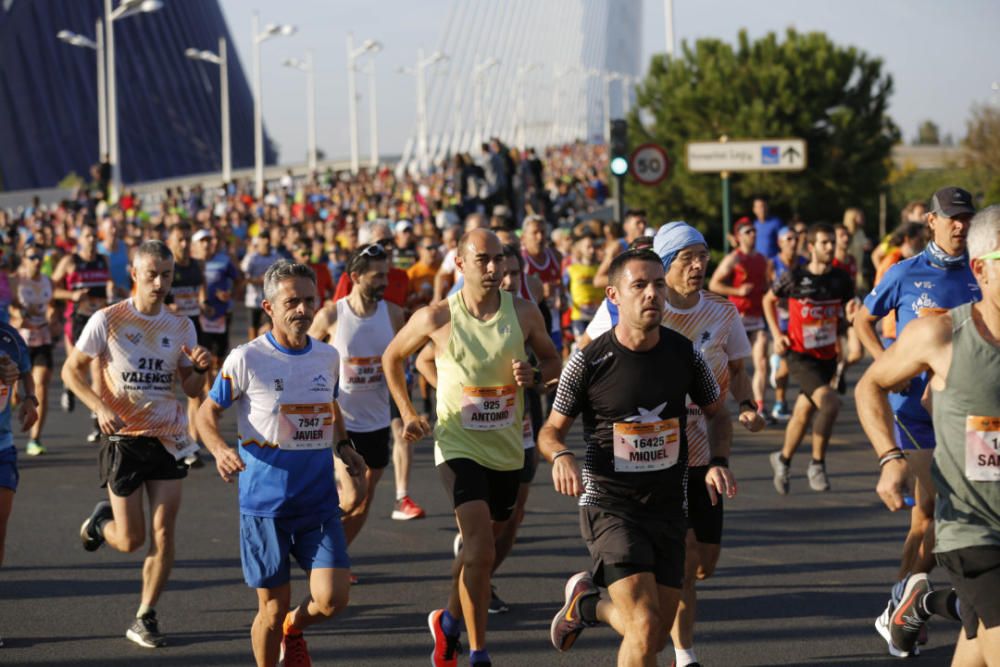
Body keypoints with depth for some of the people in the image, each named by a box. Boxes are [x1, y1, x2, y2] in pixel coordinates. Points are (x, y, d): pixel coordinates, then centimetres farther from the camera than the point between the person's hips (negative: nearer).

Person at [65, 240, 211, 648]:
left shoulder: (181, 327, 4)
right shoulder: (107, 320, -7)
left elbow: (191, 389, 12)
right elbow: (71, 370, -2)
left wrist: (200, 369, -11)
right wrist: (99, 408, -18)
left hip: (168, 438, 3)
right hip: (123, 437, -3)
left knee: (163, 534, -4)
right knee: (130, 540, 2)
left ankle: (145, 618, 9)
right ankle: (102, 519, 37)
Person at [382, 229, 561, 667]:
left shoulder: (523, 314, -5)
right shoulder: (436, 318, -10)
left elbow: (552, 359, 11)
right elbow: (391, 357, 7)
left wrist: (535, 376, -12)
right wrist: (408, 414, 1)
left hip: (507, 450, 4)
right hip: (458, 446, -4)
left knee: (477, 546, 20)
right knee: (481, 551, -19)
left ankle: (449, 621, 46)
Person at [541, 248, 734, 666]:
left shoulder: (684, 353, -2)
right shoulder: (590, 361, -11)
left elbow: (716, 413, 15)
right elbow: (552, 430, 1)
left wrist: (718, 463, -4)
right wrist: (561, 455, -22)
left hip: (668, 508, 4)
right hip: (609, 507, -4)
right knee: (644, 629, -19)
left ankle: (587, 604, 40)